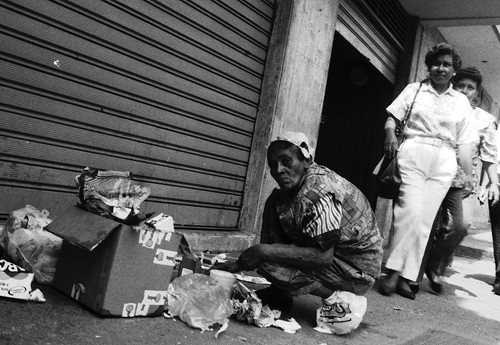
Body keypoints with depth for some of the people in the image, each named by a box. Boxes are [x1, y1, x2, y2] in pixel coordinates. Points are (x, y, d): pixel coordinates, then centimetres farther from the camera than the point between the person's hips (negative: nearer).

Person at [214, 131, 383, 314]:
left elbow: (323, 257, -32)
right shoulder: (295, 184, 2)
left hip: (358, 273, -9)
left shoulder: (317, 194, -28)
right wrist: (240, 263, 3)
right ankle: (278, 293, 7)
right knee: (274, 204, 2)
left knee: (270, 266, -23)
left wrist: (263, 251, -27)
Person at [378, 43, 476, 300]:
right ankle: (394, 270, -15)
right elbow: (393, 116, 7)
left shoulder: (461, 102, 18)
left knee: (425, 220, -3)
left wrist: (469, 174, 10)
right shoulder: (413, 90, 14)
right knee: (411, 211, -20)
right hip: (413, 153, -2)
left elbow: (464, 141, 16)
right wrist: (390, 134, -15)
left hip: (444, 162, 3)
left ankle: (406, 277, 0)